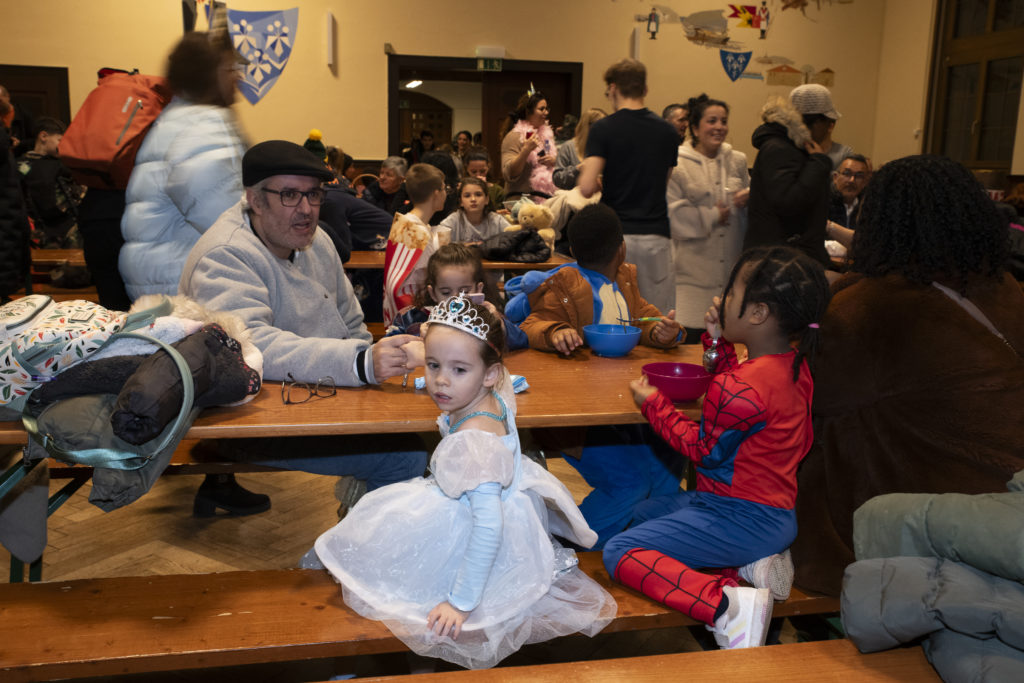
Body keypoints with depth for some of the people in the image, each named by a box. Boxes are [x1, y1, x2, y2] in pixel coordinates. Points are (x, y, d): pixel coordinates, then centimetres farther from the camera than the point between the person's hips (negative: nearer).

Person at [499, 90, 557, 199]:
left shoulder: (546, 133, 15)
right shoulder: (514, 136, -7)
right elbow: (508, 175, -16)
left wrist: (553, 161, 2)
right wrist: (526, 150, -25)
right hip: (522, 197, -6)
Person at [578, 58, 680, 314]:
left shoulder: (603, 129, -6)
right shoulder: (667, 132, 7)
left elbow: (587, 187, -15)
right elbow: (669, 184, 15)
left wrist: (601, 183, 6)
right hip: (656, 235, 3)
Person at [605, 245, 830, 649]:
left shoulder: (742, 388, -28)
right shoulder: (792, 364, 2)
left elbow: (701, 448, -12)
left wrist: (652, 403, -1)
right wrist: (718, 339, 11)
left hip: (741, 516, -10)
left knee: (620, 553, -15)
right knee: (642, 513, 27)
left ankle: (730, 606, -28)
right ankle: (757, 560, 10)